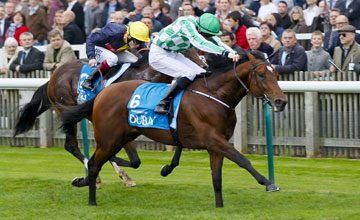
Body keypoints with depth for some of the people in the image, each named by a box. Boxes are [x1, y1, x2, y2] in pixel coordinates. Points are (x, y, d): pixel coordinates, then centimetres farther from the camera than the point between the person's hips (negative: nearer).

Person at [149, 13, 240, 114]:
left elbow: (218, 43, -2)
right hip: (158, 54, -9)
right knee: (189, 74, -26)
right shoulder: (187, 25, -31)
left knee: (203, 75, -1)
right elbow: (200, 43, -44)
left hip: (174, 55, 9)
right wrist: (226, 53, -53)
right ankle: (163, 104, -24)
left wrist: (234, 54, -20)